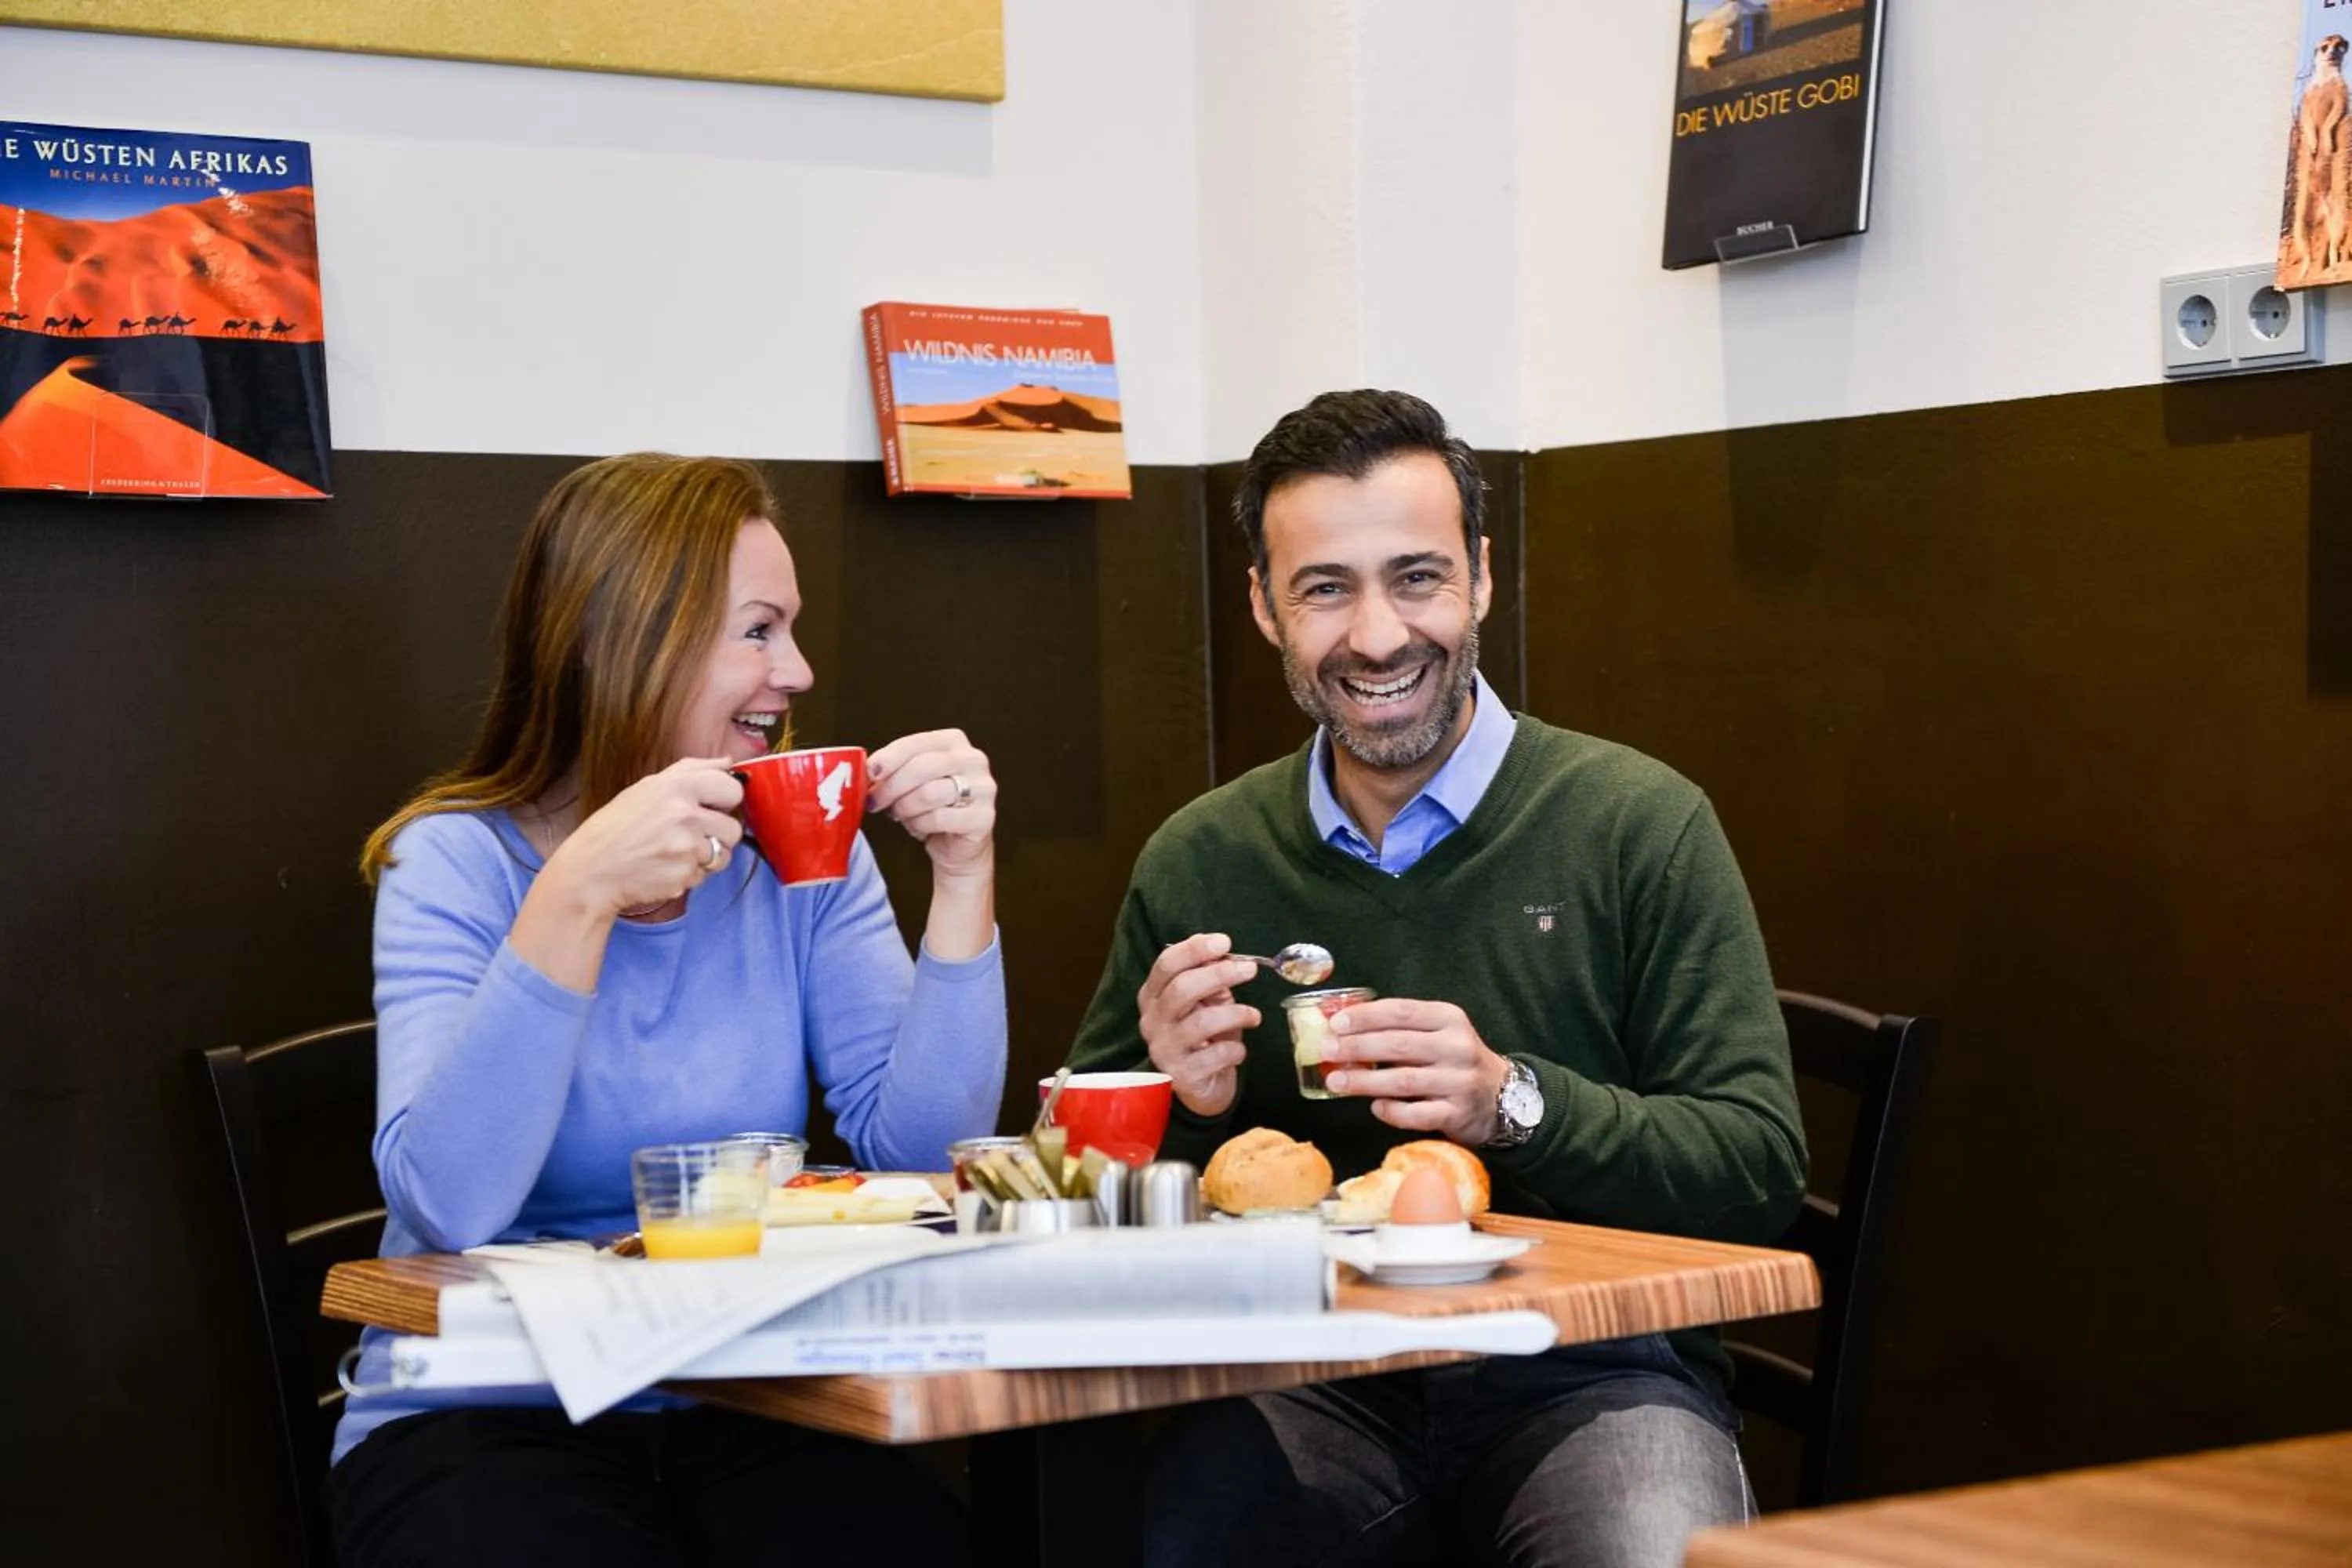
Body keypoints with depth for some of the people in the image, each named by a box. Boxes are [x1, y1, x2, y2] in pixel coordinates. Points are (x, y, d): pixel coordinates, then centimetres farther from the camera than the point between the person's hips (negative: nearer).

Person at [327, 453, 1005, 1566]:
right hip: (485, 1418, -3)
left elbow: (917, 1151, -5)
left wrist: (963, 880, -14)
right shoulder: (455, 864, -7)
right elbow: (446, 1207, -23)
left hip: (742, 1408, 3)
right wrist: (578, 896, -29)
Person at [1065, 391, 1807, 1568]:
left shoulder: (1640, 824, -2)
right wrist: (1179, 1104, -8)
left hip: (1590, 1369, -1)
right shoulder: (1196, 863, 6)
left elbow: (1760, 1170, -5)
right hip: (1310, 1374, 2)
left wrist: (1514, 1103, -19)